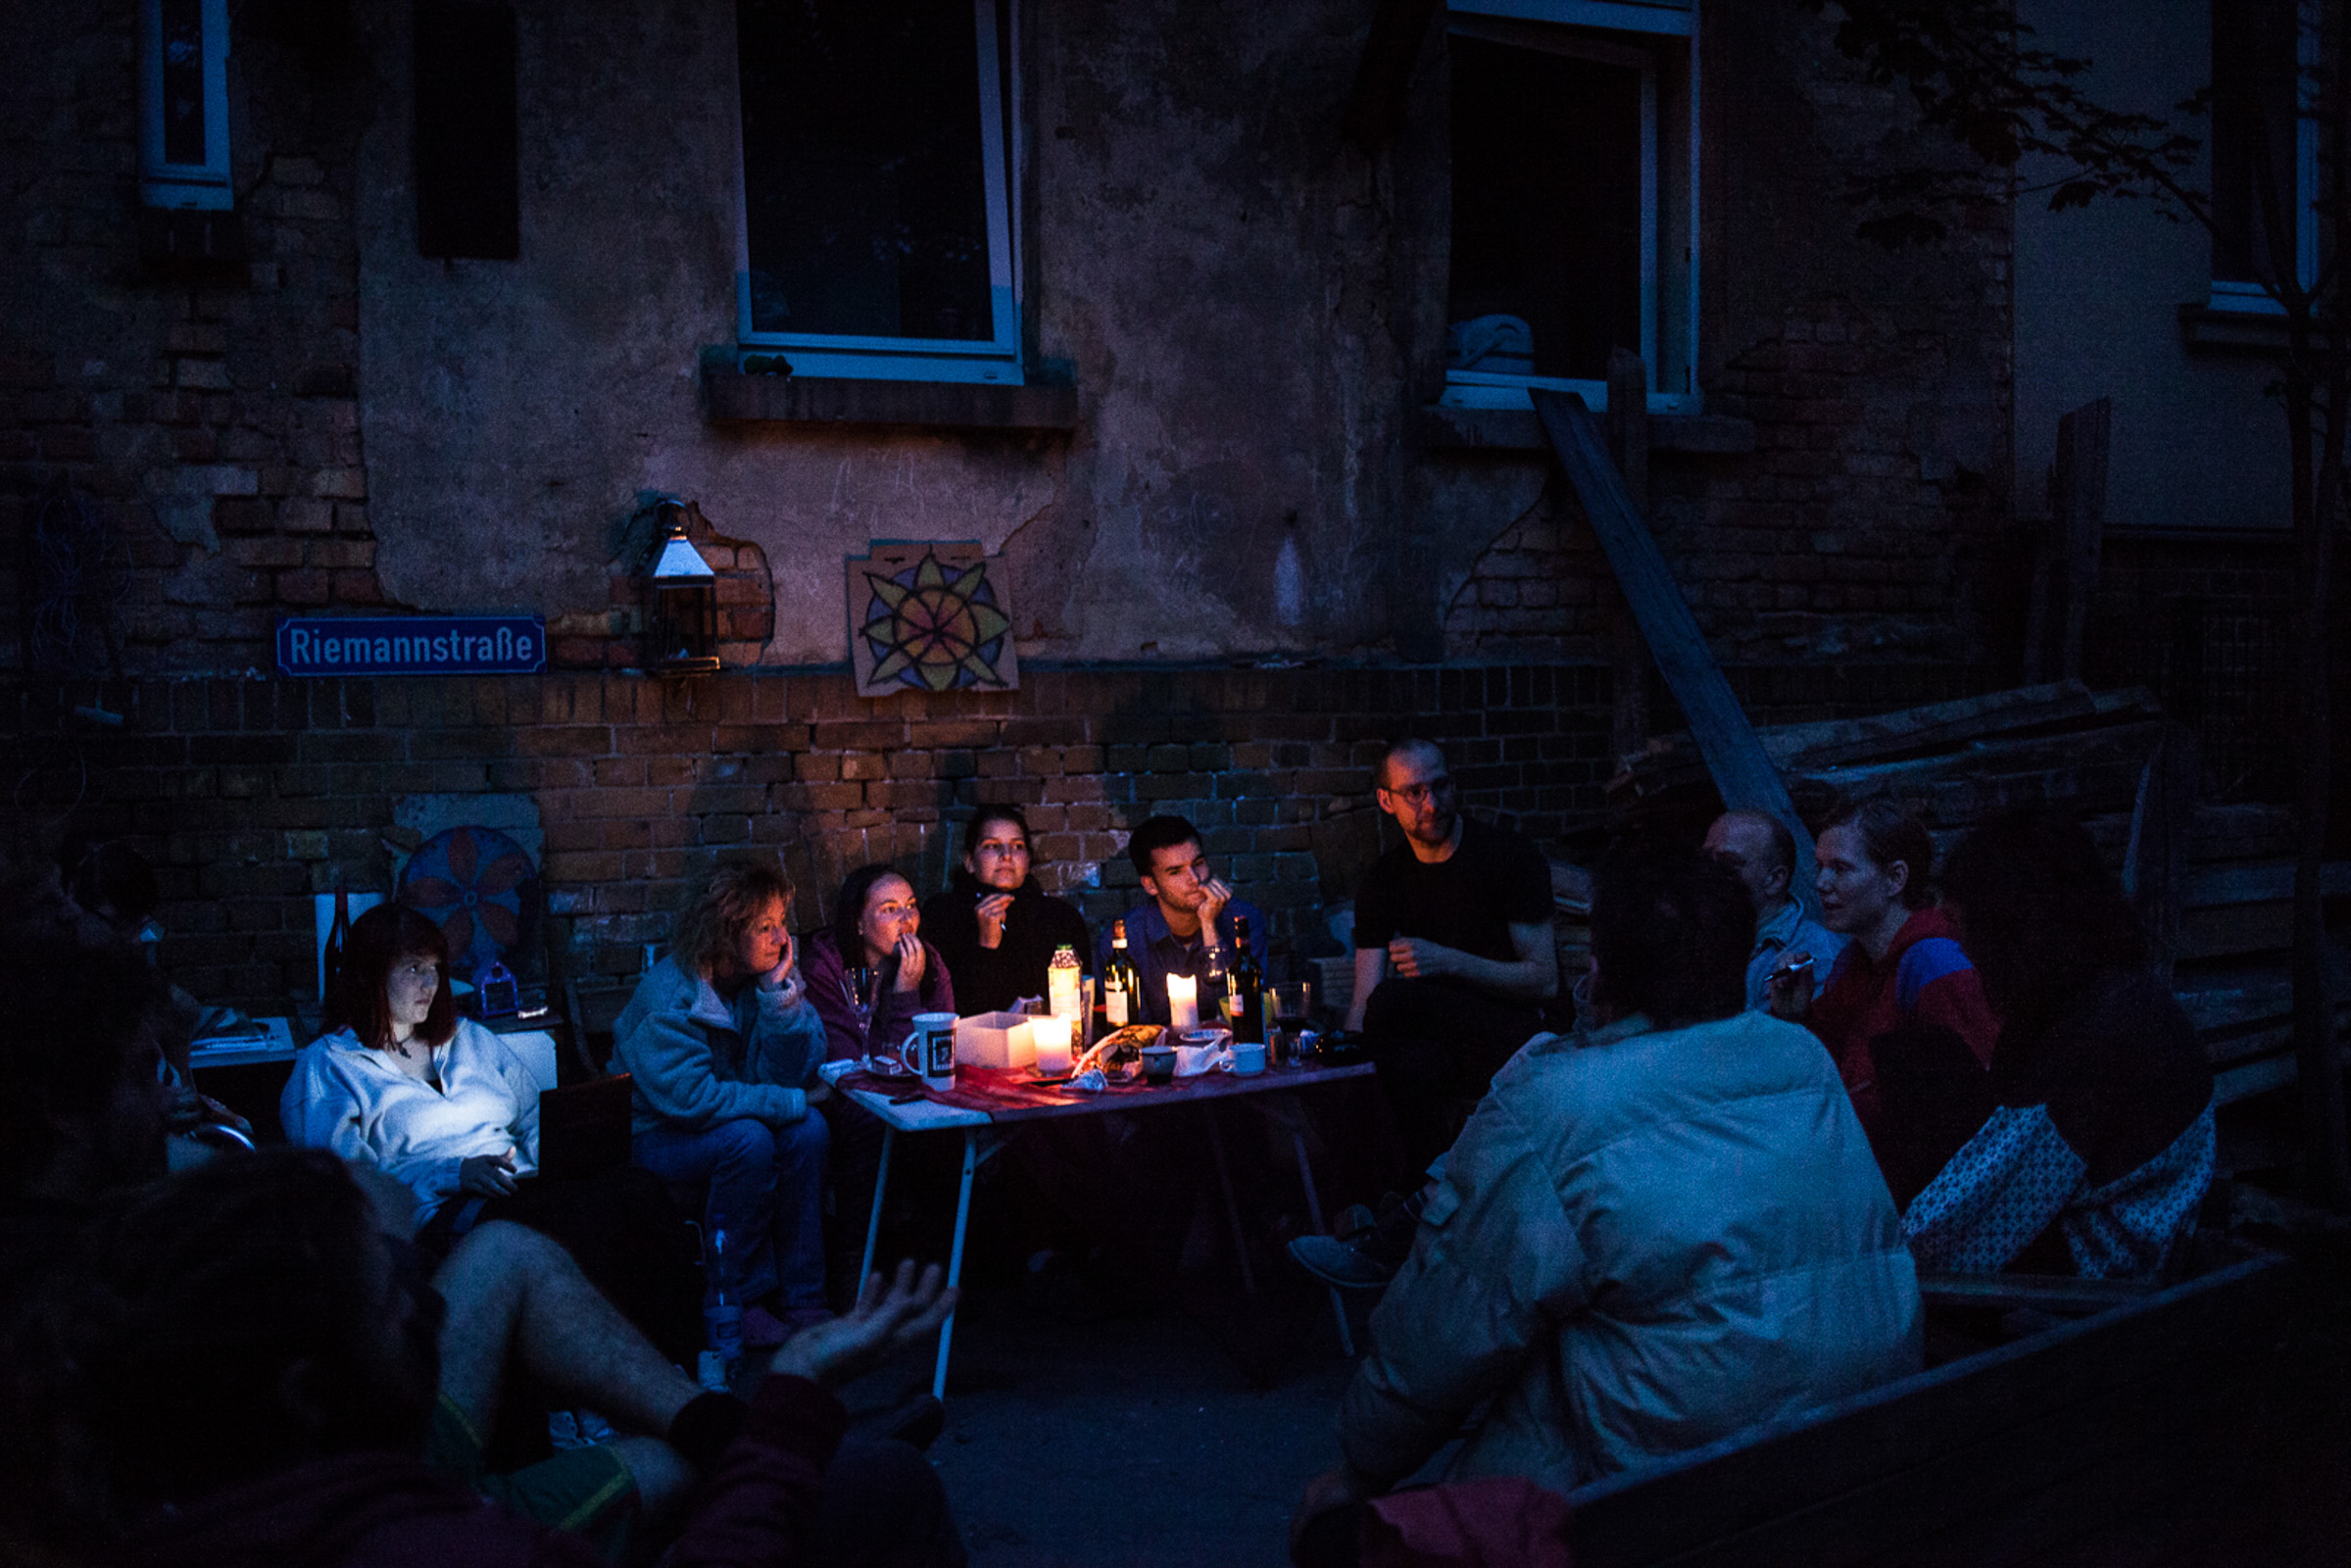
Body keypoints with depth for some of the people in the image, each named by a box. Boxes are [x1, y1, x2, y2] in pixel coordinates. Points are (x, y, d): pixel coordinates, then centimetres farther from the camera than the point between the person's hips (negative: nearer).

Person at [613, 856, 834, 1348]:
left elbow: (793, 1075, -8)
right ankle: (734, 1303, -17)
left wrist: (781, 995, -21)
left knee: (808, 1131, -22)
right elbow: (688, 1096, -29)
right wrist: (790, 1102, -25)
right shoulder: (667, 993, -22)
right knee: (748, 1140, -32)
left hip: (721, 1118, 6)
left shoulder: (765, 975, -4)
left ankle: (800, 1299, -14)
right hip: (655, 1136, -6)